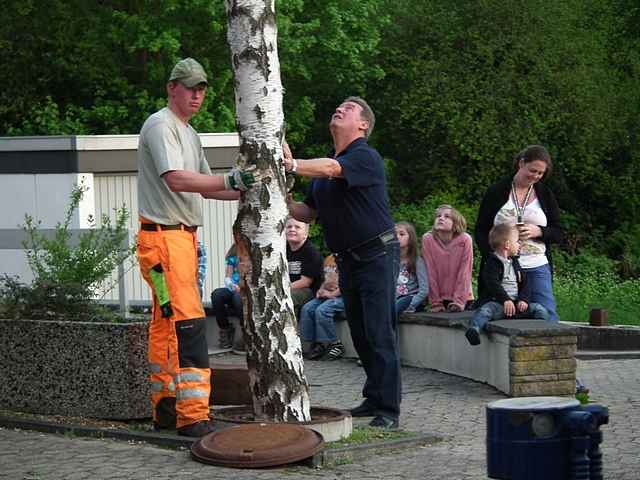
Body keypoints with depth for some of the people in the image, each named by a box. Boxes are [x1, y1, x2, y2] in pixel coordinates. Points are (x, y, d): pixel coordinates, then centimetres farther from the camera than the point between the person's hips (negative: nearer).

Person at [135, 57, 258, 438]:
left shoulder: (190, 134, 21)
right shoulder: (160, 126, -10)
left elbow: (203, 187, 26)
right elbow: (175, 179, -23)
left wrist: (245, 190, 14)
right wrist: (230, 181, -30)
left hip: (186, 235, 10)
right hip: (163, 235, -10)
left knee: (166, 325, 13)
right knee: (187, 322, -15)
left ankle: (166, 407, 18)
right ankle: (192, 416, -18)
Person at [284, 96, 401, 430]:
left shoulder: (365, 157, -11)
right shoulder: (323, 163, 15)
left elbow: (331, 169, -31)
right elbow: (310, 212, 19)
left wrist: (292, 164, -43)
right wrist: (288, 206, -1)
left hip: (377, 255, -8)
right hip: (347, 260, 8)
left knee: (380, 334, -11)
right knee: (360, 336, 12)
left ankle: (388, 410, -11)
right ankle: (374, 398, 23)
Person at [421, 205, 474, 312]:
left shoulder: (465, 240, -13)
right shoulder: (427, 239, -11)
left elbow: (464, 272, -11)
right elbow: (430, 273, -10)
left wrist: (459, 301, -15)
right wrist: (435, 302, -10)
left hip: (462, 297, -1)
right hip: (439, 297, 1)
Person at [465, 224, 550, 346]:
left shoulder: (514, 263, 21)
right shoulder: (492, 263, -2)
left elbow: (523, 284, 17)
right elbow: (492, 284, -16)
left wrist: (523, 299, -2)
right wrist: (505, 300, -28)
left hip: (516, 303, 7)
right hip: (497, 302, -7)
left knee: (539, 309, -7)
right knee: (485, 309, -38)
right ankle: (474, 329, -60)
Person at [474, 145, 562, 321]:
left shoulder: (545, 195, 10)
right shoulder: (497, 191, 3)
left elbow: (558, 234, 11)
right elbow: (481, 231, 3)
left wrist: (538, 231, -11)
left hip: (537, 267, 1)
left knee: (547, 316, -8)